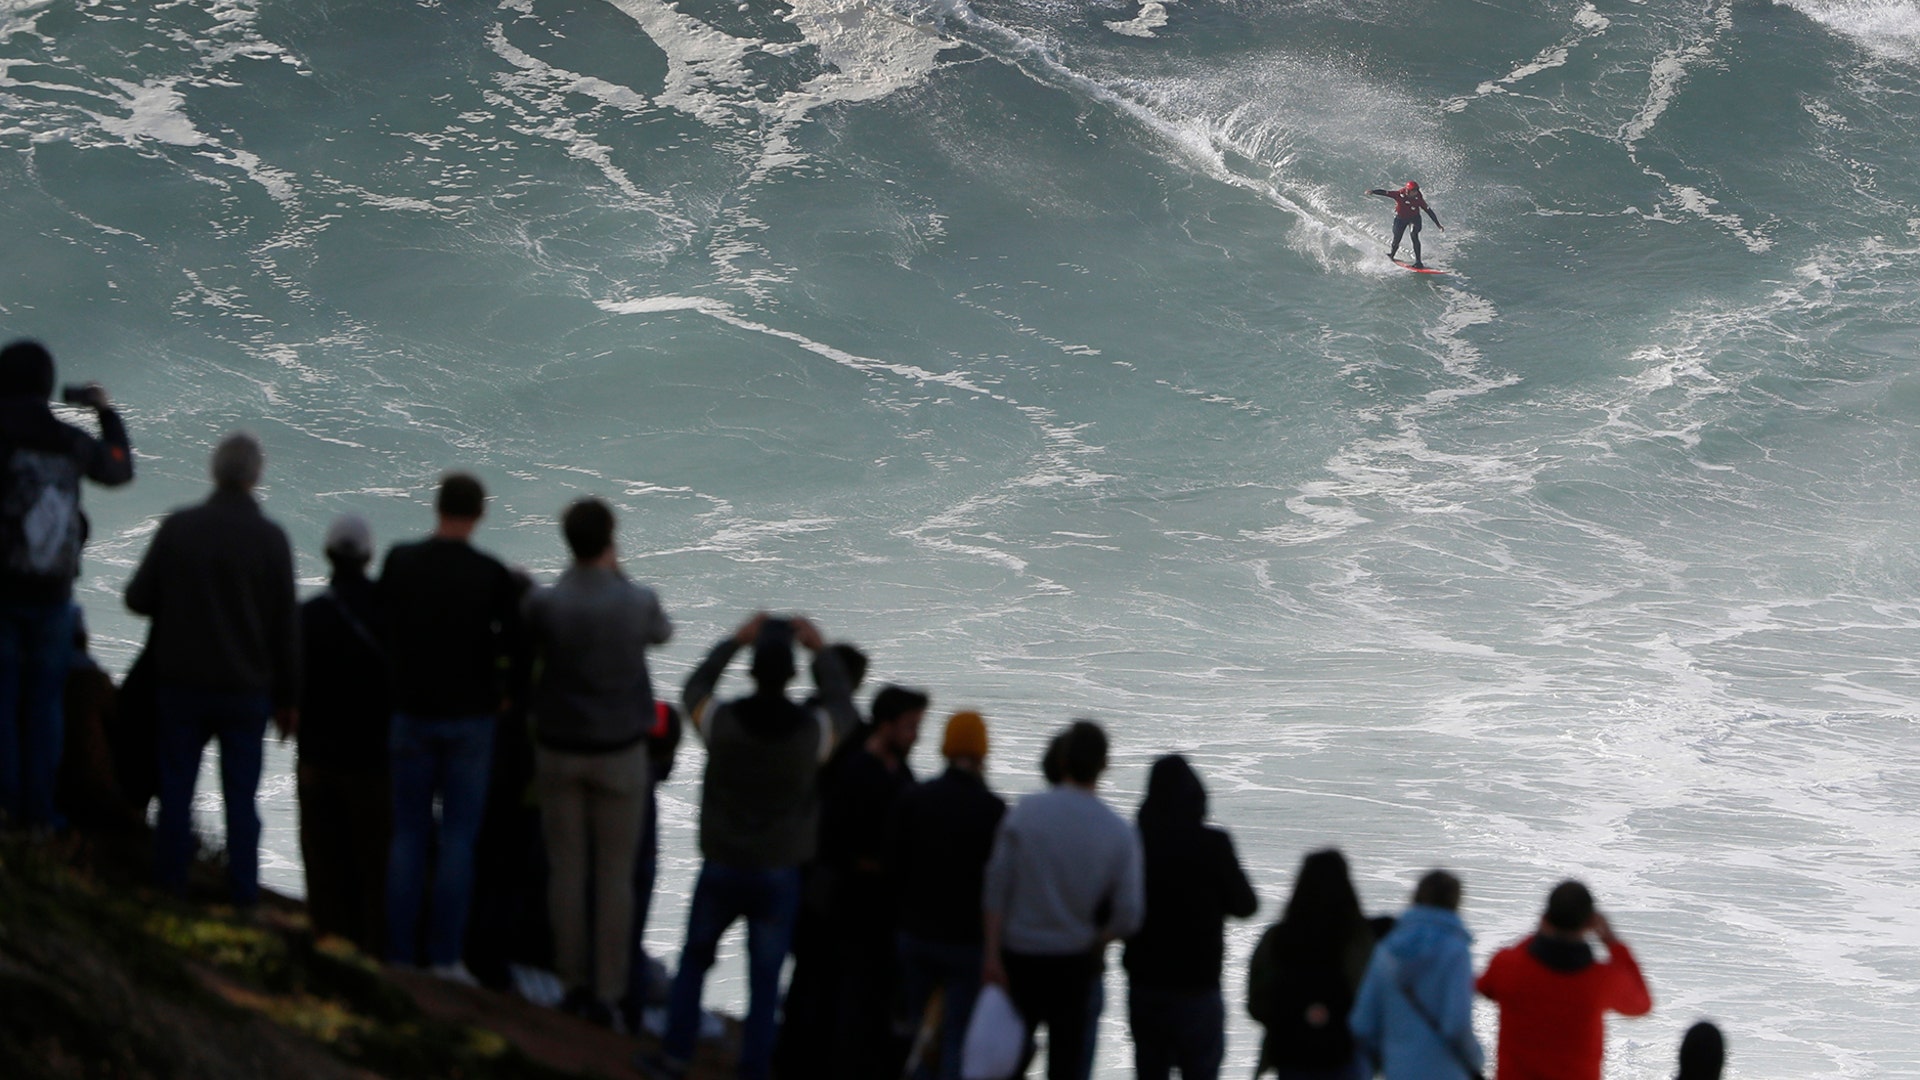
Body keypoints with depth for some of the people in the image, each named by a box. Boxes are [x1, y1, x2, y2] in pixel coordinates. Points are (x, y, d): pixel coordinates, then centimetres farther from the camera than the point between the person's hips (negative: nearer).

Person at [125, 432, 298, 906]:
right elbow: (286, 626, -5)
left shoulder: (177, 527, -7)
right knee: (241, 795, 7)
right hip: (247, 689, -1)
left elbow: (138, 597, -3)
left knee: (176, 786, 10)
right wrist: (287, 698, 4)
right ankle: (243, 894, 8)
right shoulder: (270, 538, -9)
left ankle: (169, 884, 13)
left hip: (180, 686, 1)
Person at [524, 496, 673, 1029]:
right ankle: (608, 994, 5)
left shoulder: (544, 604, -13)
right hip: (619, 751, -1)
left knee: (566, 869, 10)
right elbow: (662, 632, 10)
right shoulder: (638, 602, -13)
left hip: (558, 749, 1)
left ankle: (575, 984, 16)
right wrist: (618, 576, 12)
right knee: (616, 875, 5)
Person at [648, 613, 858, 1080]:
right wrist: (820, 650, 17)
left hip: (720, 869, 1)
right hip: (778, 877, -1)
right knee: (765, 981, 7)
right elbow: (843, 708, 11)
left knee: (694, 959, 21)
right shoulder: (812, 731, -13)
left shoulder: (722, 721, -13)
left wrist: (735, 641, 15)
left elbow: (694, 689, 10)